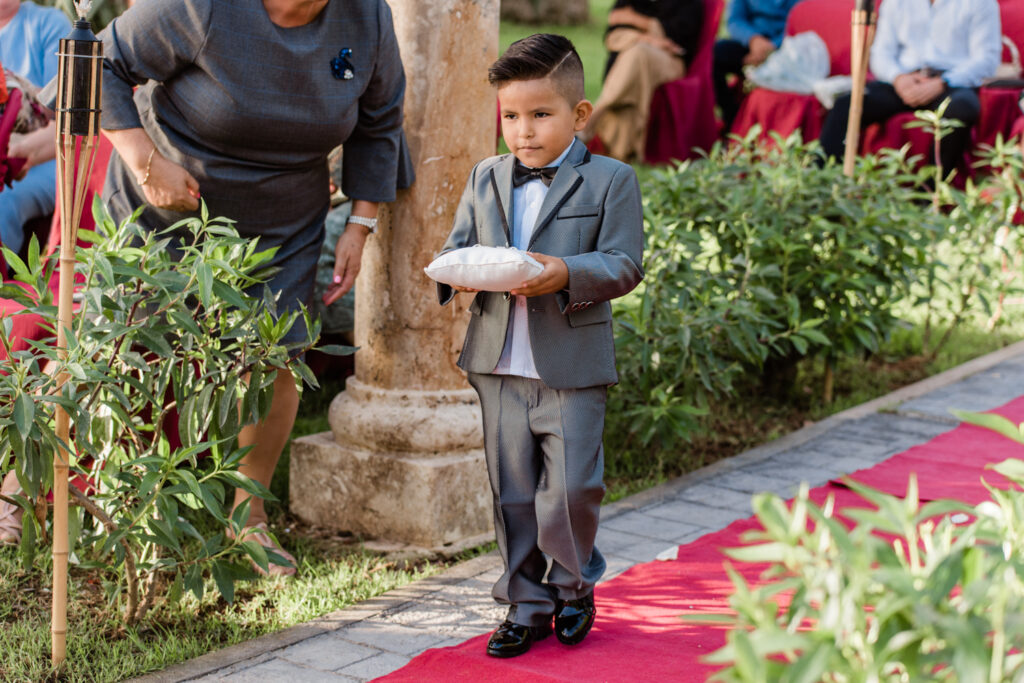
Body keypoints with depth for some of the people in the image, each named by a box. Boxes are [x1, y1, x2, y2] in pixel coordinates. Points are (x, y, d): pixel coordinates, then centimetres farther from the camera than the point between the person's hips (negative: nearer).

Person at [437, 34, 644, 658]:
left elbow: (624, 265, -9)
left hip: (572, 366, -4)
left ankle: (574, 586, 25)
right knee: (513, 492, 9)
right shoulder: (486, 179, 11)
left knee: (571, 489, -1)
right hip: (500, 364, 4)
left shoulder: (611, 181, -3)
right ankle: (526, 603, 21)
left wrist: (568, 274, -26)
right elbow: (458, 244, 11)